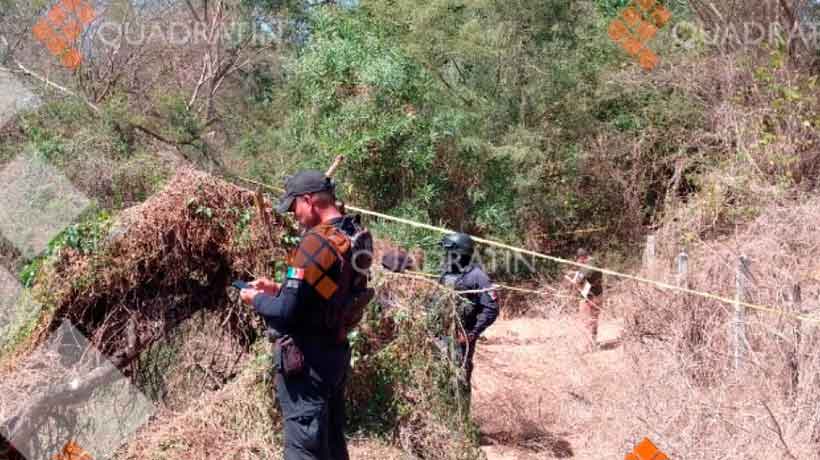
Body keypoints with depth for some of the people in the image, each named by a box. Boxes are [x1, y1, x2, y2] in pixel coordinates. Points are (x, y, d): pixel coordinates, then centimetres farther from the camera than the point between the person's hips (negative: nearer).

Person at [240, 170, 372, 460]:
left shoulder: (316, 242, -23)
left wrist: (256, 299, -4)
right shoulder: (355, 236, 4)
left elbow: (286, 312, -24)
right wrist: (279, 289, 14)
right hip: (336, 351, 9)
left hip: (307, 359, -9)